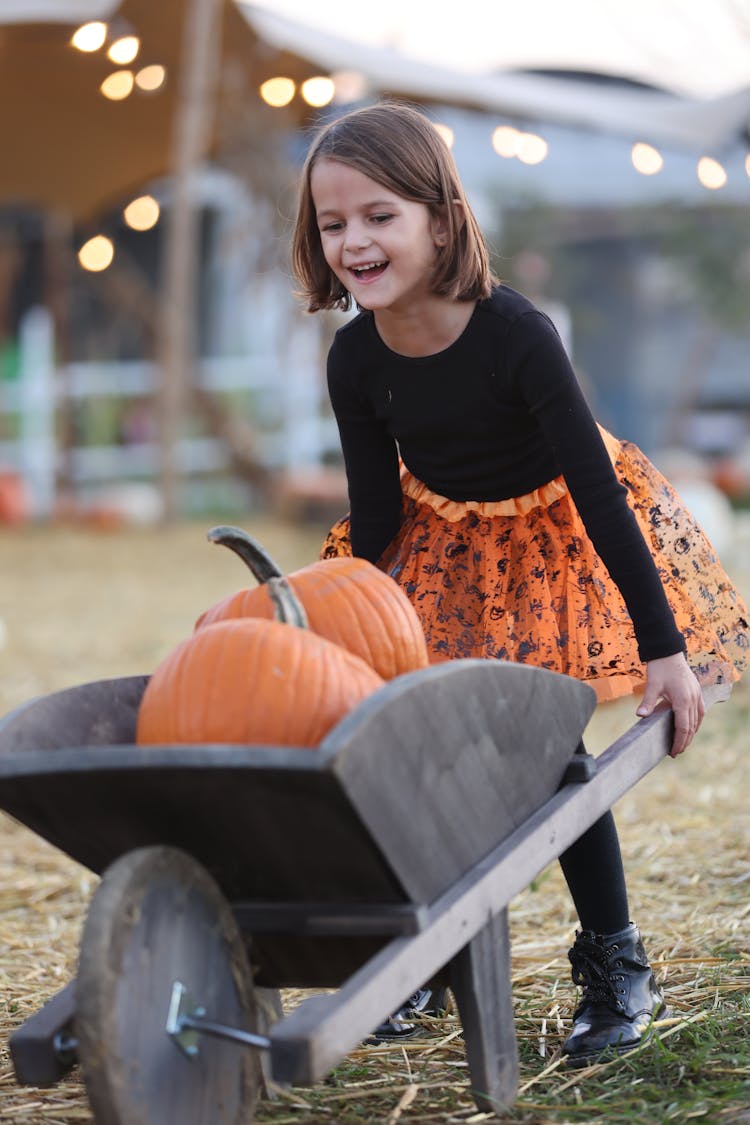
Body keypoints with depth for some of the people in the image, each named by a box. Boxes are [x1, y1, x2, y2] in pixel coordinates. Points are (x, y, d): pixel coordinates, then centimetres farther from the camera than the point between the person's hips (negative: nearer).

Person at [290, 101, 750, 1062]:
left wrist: (663, 645, -30)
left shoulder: (515, 333, -31)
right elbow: (376, 510, -5)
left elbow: (598, 491, -29)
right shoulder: (355, 359, -18)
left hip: (552, 536, -4)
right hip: (443, 544, 4)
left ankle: (616, 968, 5)